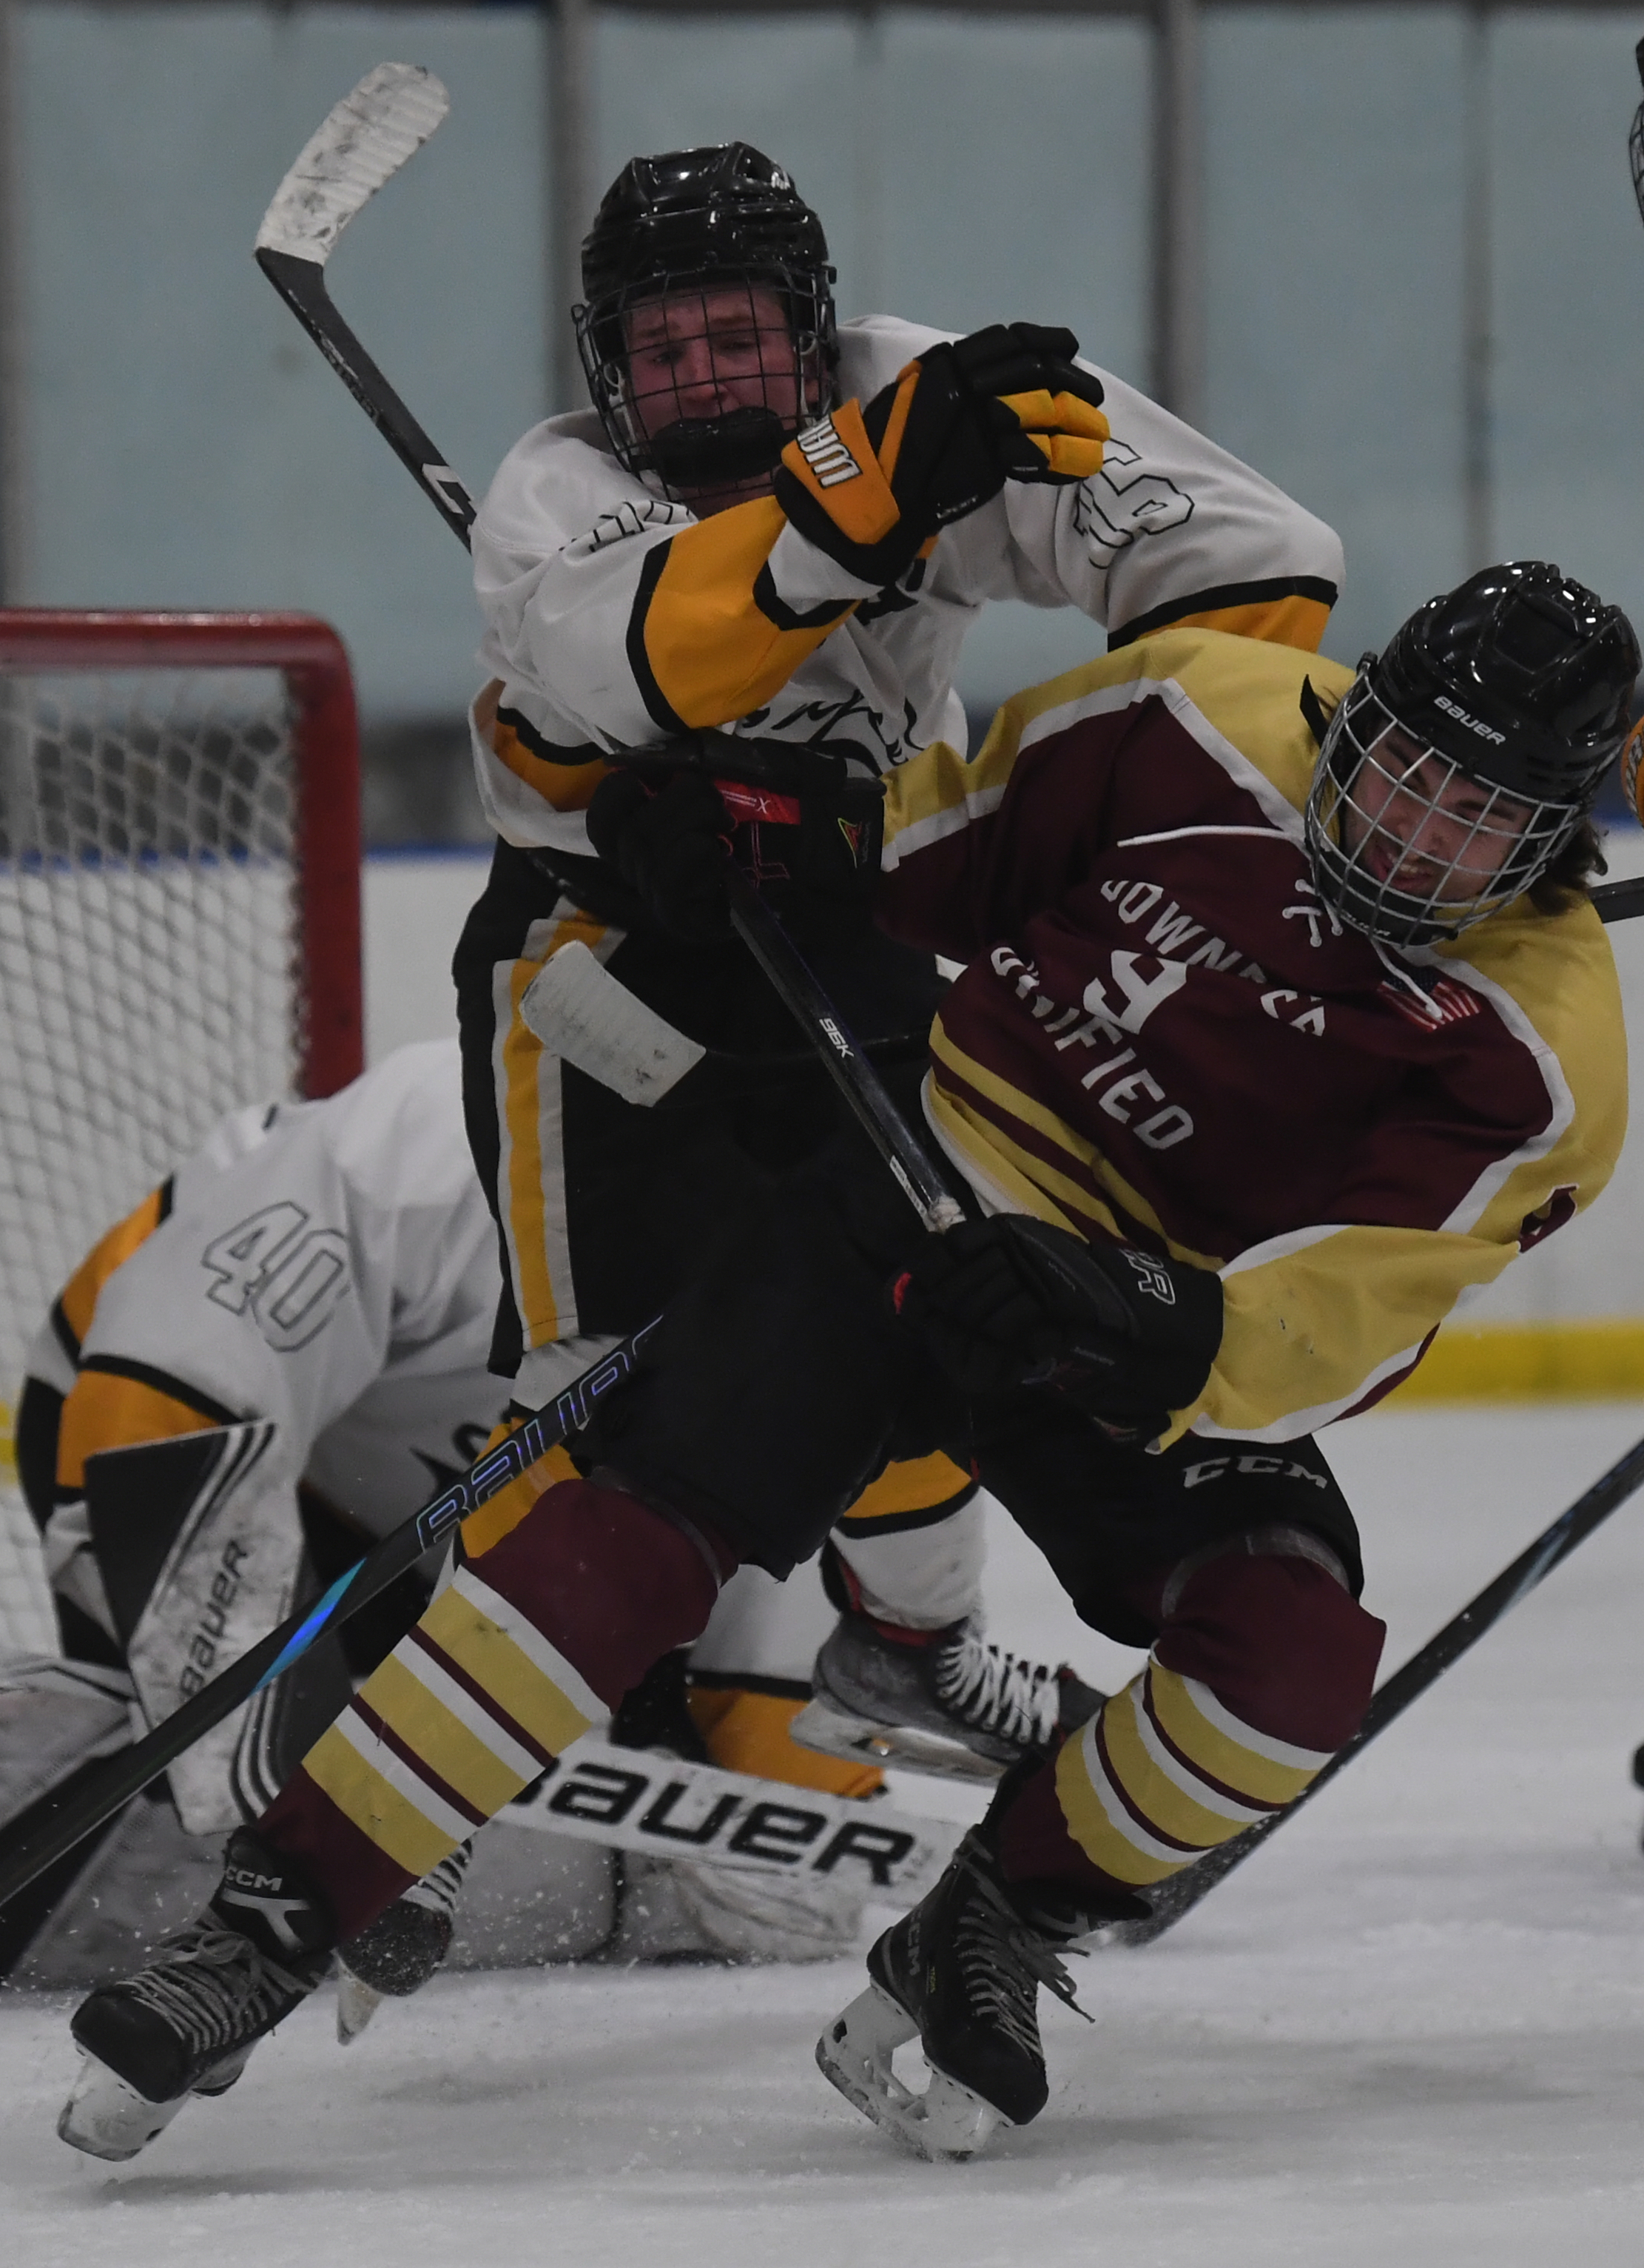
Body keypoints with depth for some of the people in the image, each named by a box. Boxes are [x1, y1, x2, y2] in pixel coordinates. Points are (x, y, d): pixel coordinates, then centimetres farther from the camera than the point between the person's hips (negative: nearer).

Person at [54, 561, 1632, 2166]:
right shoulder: (1200, 726, -13)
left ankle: (986, 1940, 0)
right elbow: (941, 842, 6)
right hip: (937, 1188, -1)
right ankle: (269, 1921, -20)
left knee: (1289, 1669, -24)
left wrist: (1161, 1336, -40)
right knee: (647, 1528, -20)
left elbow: (1330, 1325, -24)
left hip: (1179, 1364, 1)